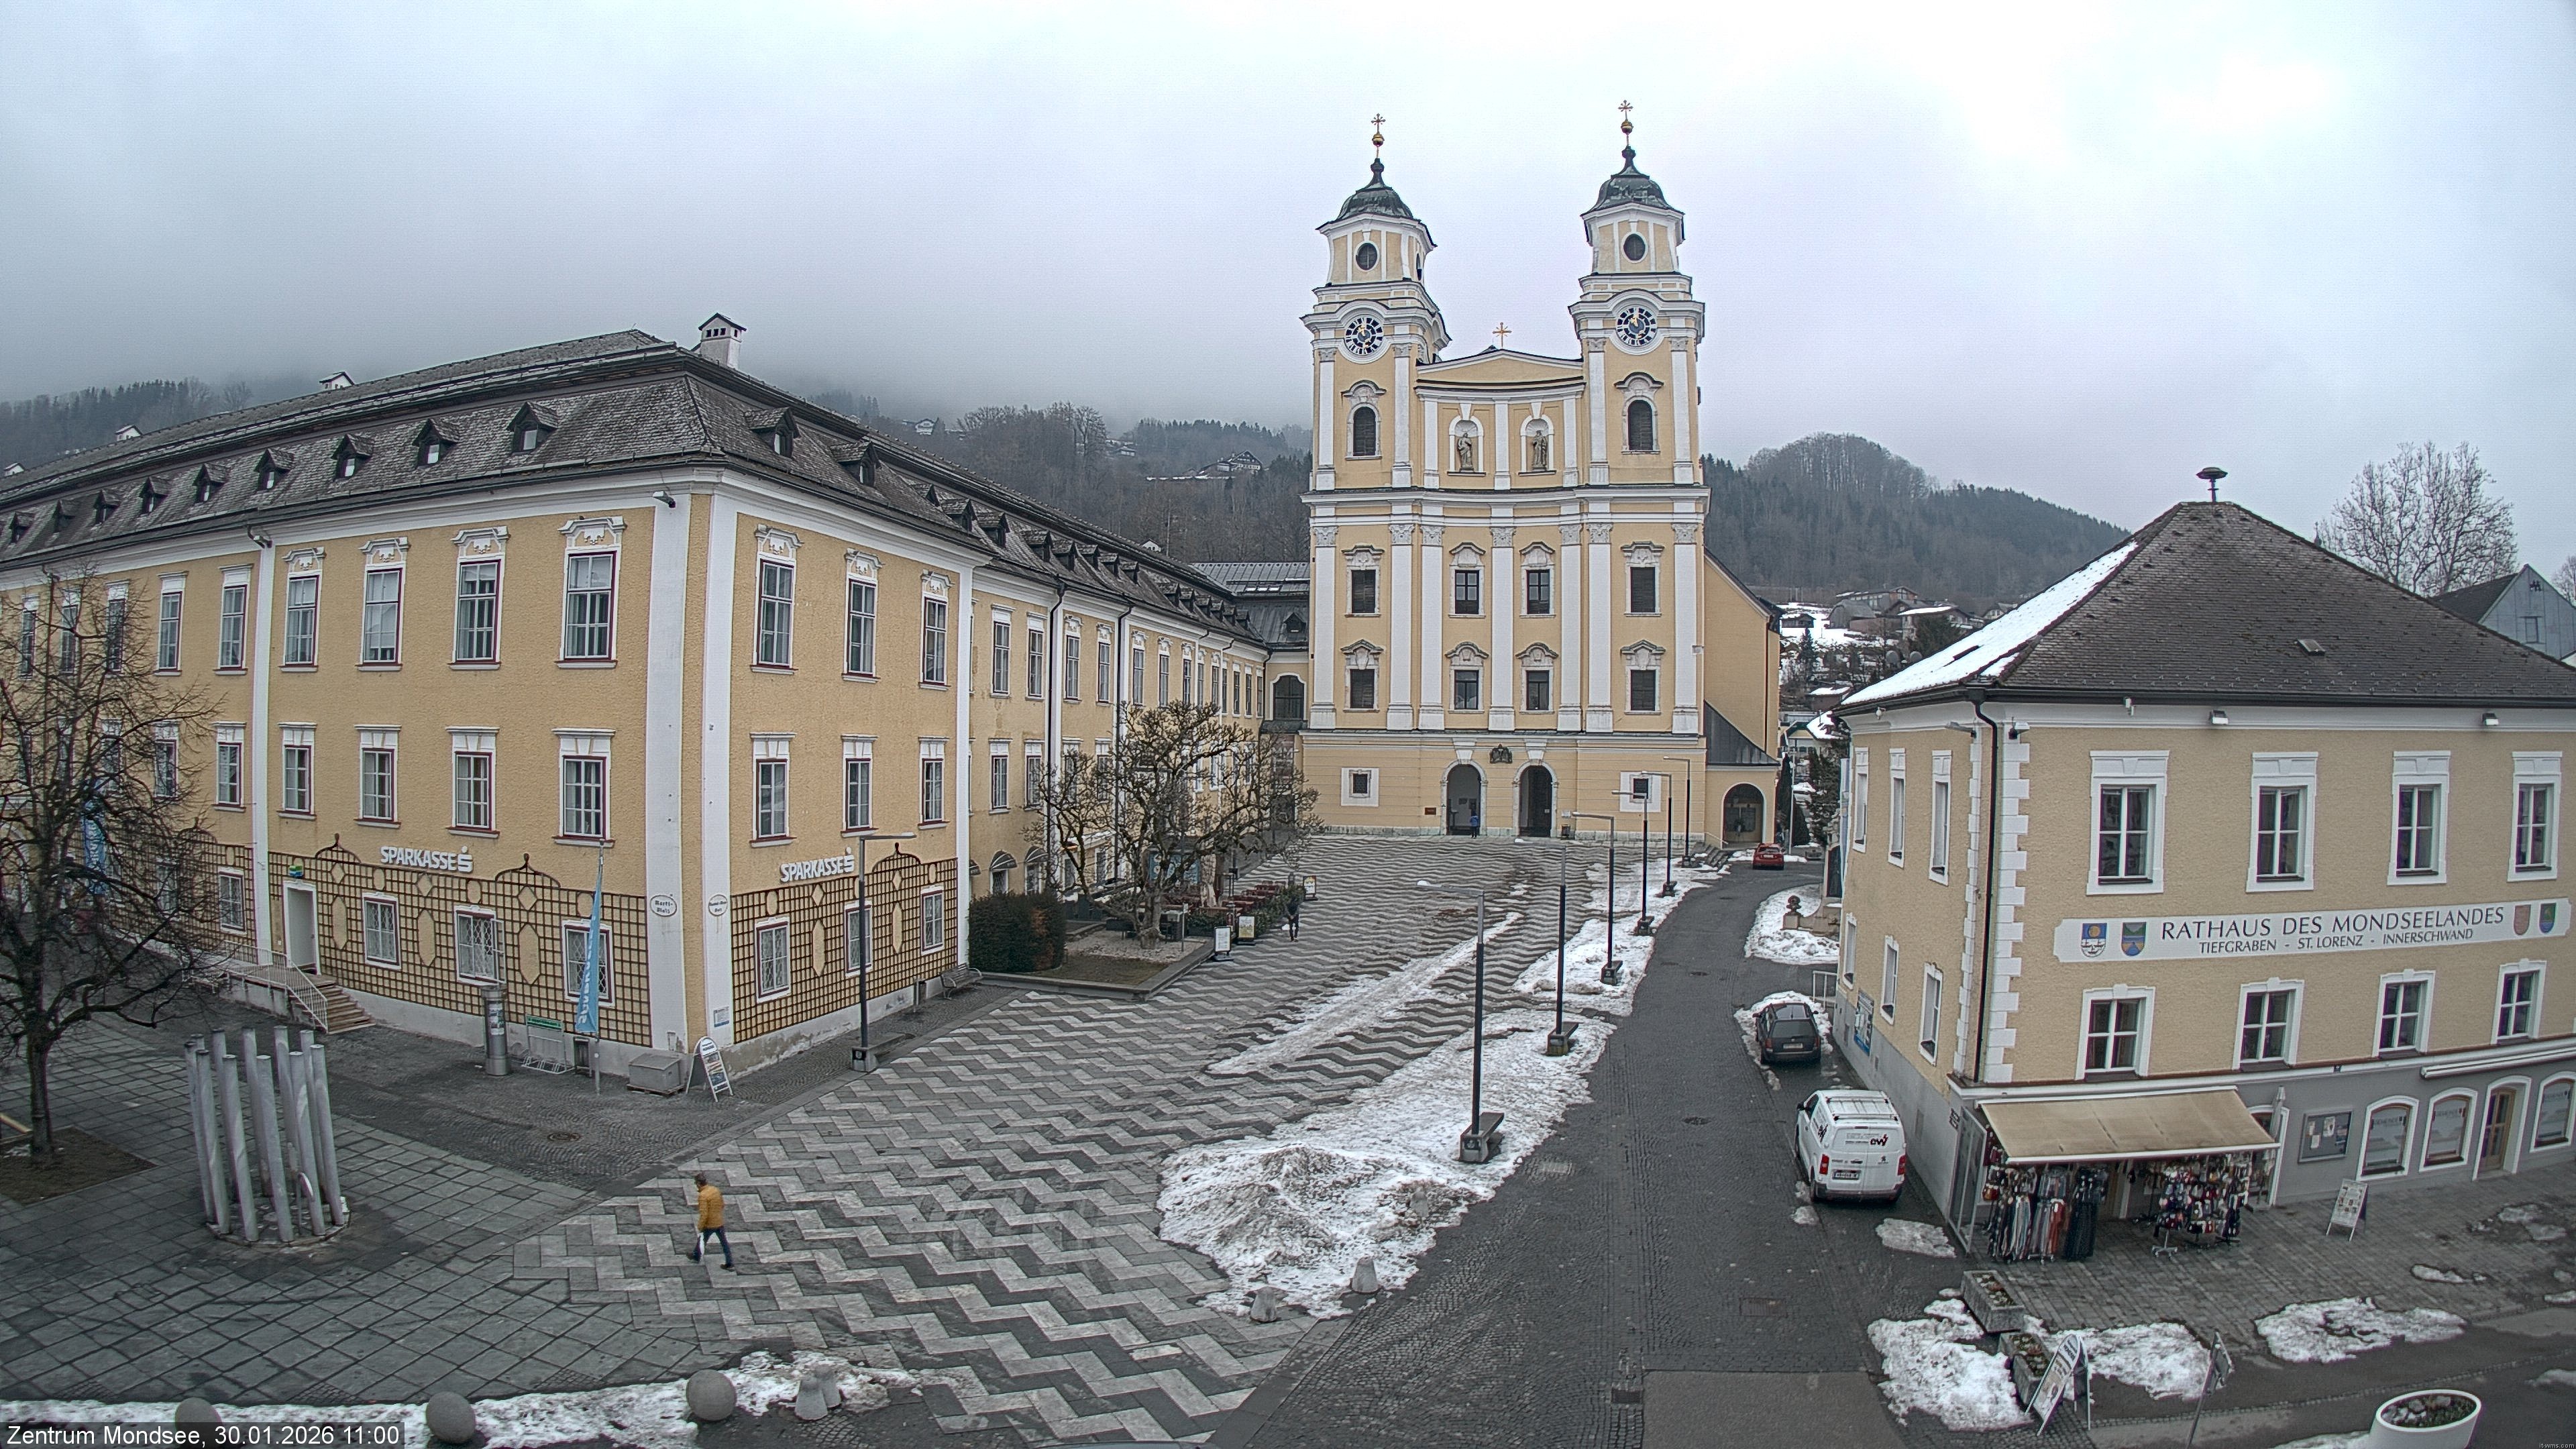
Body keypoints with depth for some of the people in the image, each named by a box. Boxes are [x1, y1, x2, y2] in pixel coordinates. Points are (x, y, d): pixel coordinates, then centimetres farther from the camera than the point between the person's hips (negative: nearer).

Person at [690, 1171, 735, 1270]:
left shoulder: (703, 1195, -23)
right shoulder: (716, 1189, -1)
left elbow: (704, 1214, -23)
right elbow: (722, 1205, 10)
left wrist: (700, 1227, -12)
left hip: (709, 1224, -6)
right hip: (720, 1222, 6)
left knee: (701, 1239, 22)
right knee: (724, 1243, 13)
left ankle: (696, 1257, 47)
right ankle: (730, 1264, 17)